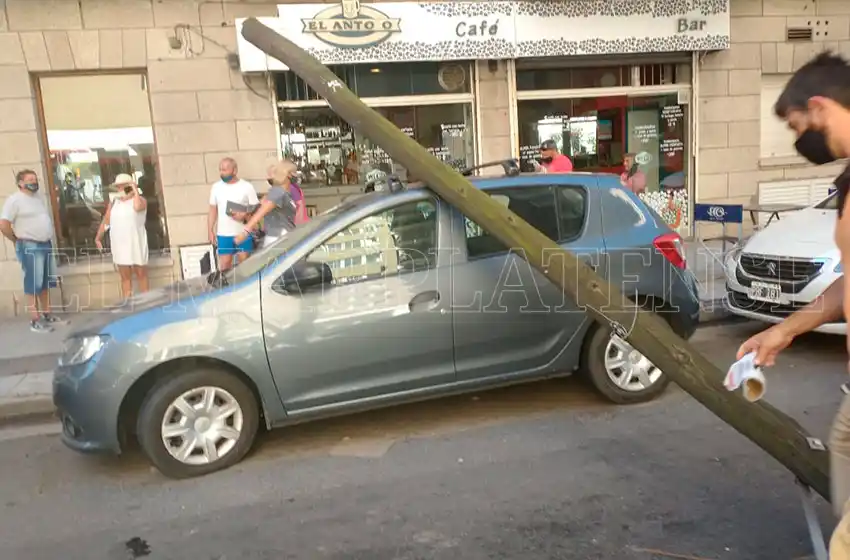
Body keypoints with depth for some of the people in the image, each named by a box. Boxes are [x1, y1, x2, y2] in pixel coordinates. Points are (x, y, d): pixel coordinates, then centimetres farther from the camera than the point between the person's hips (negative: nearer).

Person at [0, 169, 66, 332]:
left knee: (46, 283, 14)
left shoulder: (39, 197, 12)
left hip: (46, 245, 8)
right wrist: (18, 240, -6)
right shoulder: (15, 200, -11)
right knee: (33, 284, -4)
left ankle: (47, 315, 23)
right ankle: (35, 321, 2)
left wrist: (47, 237, 14)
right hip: (30, 247, -8)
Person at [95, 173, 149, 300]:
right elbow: (105, 221, 13)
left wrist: (135, 190, -16)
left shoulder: (140, 199, -1)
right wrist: (98, 237, 6)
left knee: (141, 274, 3)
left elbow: (137, 207, -26)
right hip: (120, 245, 4)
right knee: (125, 277, 5)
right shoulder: (113, 203, 12)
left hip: (136, 244, -4)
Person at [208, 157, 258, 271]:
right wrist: (210, 230, 5)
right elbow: (212, 210, 10)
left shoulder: (247, 187, -4)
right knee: (224, 265, 1)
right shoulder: (216, 187, 6)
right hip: (223, 234, 2)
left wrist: (245, 215, -21)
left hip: (243, 234, -2)